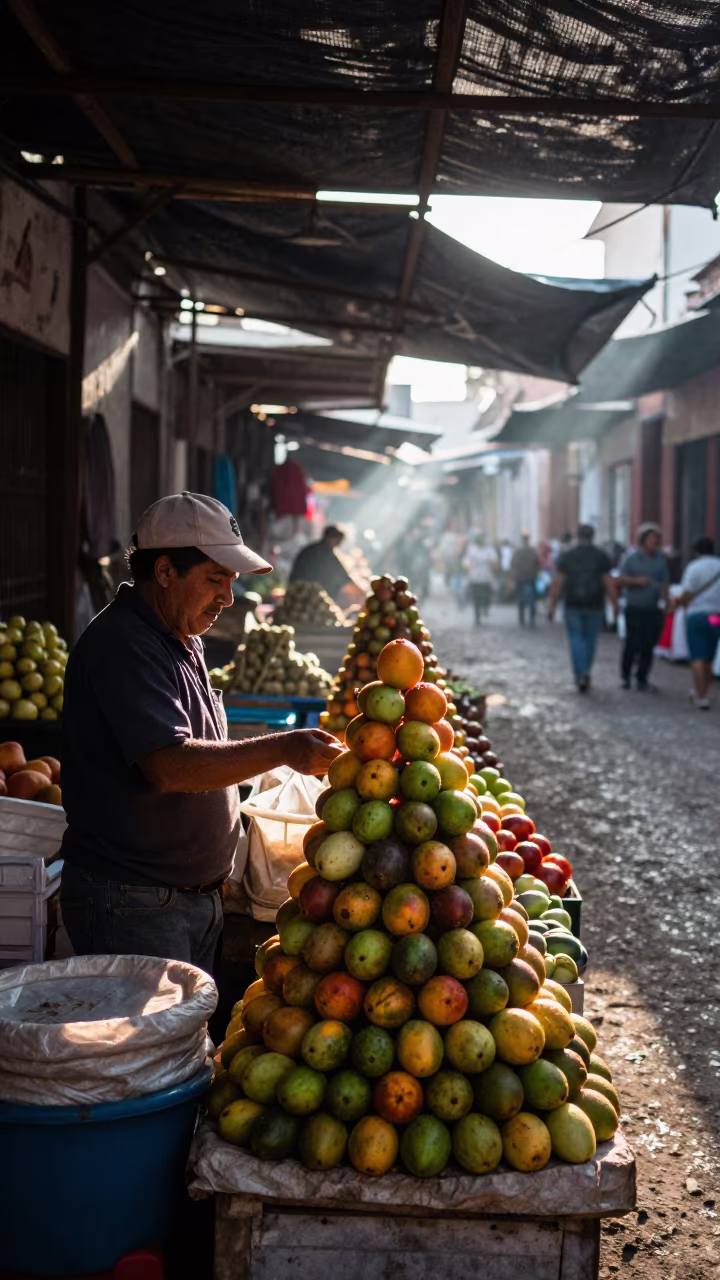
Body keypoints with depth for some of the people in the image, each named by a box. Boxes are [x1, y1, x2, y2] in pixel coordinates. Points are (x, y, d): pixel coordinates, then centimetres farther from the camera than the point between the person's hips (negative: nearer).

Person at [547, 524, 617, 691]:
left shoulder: (566, 557, -2)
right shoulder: (602, 557, -2)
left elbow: (557, 583, -4)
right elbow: (609, 583, -5)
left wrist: (552, 605, 1)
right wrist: (615, 604, 3)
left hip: (573, 605, -1)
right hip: (594, 606, 1)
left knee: (576, 639, 2)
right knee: (590, 639, 13)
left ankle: (581, 674, -13)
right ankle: (585, 673, 21)